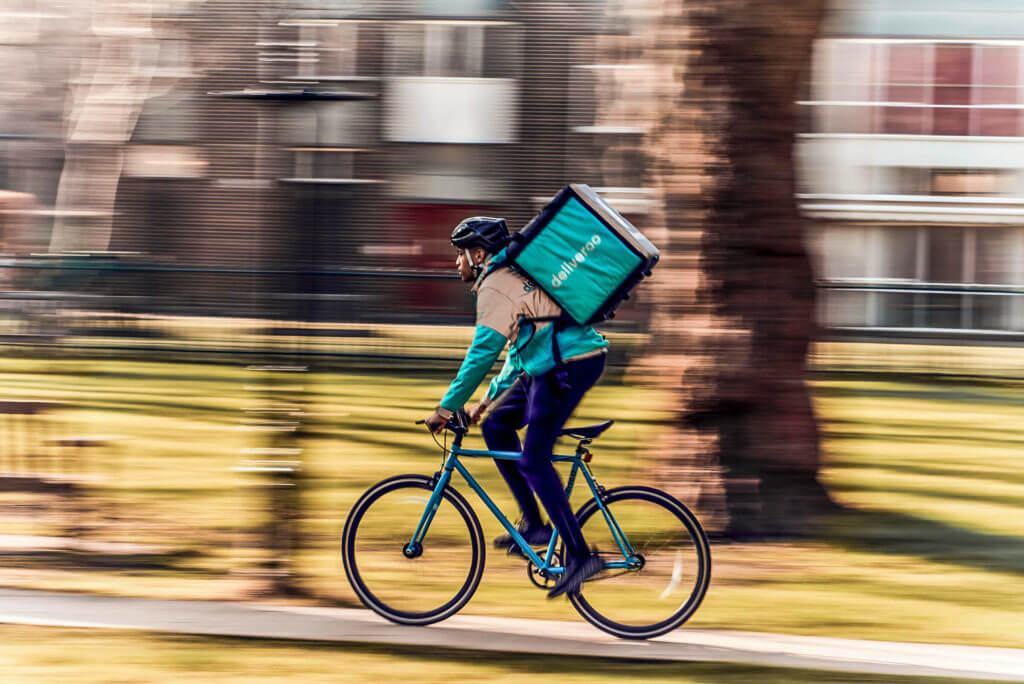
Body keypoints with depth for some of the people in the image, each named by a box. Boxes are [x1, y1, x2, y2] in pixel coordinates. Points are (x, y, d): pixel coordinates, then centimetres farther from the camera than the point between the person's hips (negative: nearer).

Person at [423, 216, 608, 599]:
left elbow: (482, 354, -16)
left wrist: (446, 408, -12)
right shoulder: (511, 279, 24)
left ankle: (580, 556, -13)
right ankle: (533, 524, 13)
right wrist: (492, 396, 30)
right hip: (553, 364, 10)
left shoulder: (494, 288, -9)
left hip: (569, 365, -10)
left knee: (534, 460, -12)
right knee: (496, 425, 15)